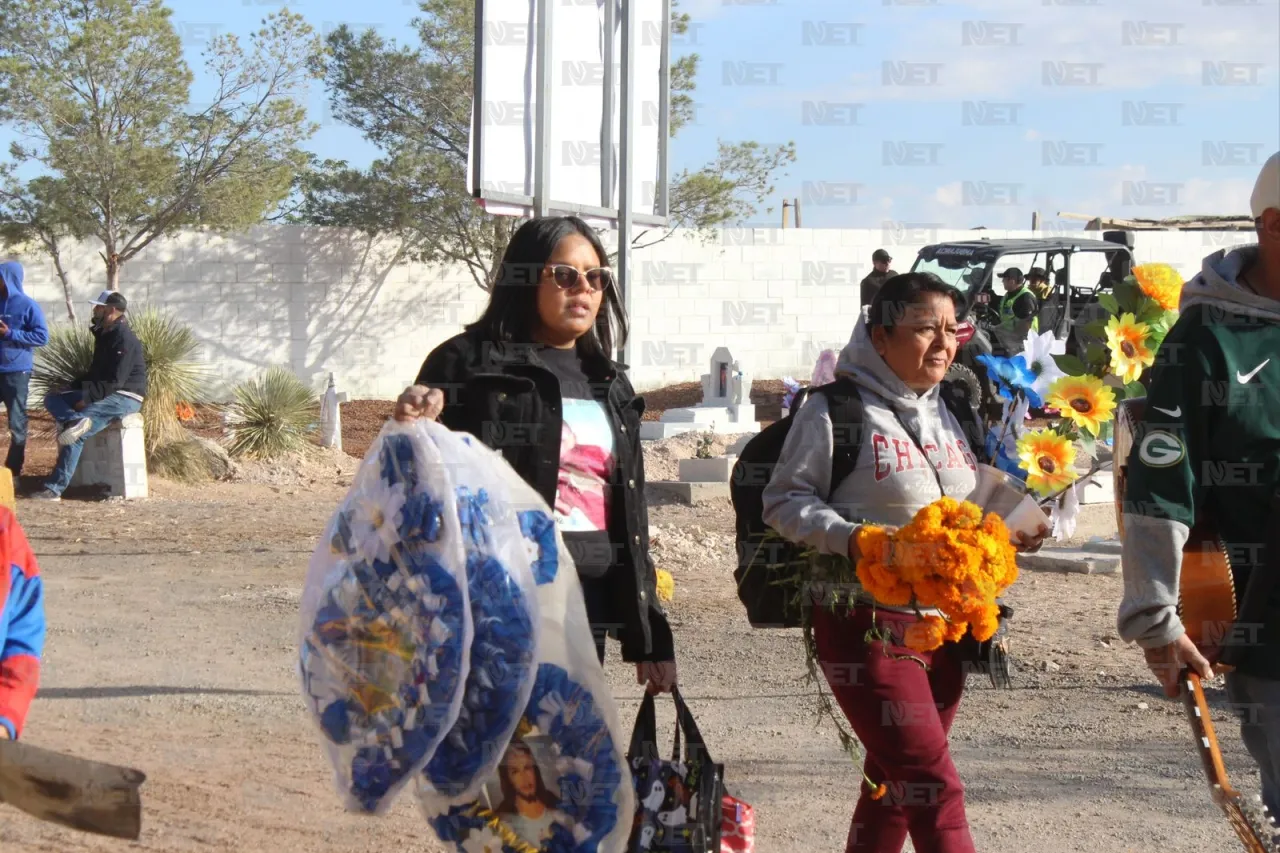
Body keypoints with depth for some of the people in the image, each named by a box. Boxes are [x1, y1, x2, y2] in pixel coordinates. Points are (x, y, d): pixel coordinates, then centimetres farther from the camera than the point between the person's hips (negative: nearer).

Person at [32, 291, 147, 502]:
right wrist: (75, 389, 8)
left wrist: (87, 399, -20)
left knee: (76, 436, -24)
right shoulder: (104, 334, 15)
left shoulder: (124, 339, -15)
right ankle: (76, 420, -34)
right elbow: (96, 372, 23)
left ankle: (54, 489, -26)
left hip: (125, 397, -10)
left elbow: (116, 380, -21)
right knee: (53, 398, -3)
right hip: (107, 394, 10)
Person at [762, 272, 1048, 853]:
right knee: (935, 789, -12)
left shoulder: (948, 413, 15)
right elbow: (784, 500, -8)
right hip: (868, 624, -7)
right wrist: (852, 539, -24)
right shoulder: (837, 410, -9)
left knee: (893, 784, 15)